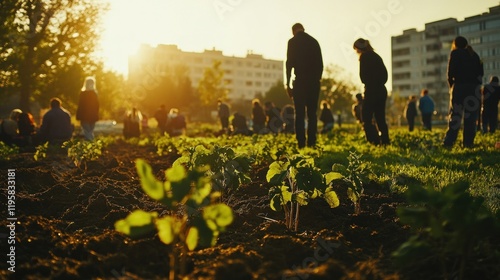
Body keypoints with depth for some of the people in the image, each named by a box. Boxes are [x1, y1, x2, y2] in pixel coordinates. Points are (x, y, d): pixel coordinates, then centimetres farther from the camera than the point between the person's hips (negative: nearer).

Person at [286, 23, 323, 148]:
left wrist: (288, 84, -3)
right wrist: (317, 79, 15)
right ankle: (311, 142, 2)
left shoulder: (292, 41, 1)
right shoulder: (314, 41, 12)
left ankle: (301, 143, -6)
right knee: (312, 113, 7)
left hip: (300, 81, -3)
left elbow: (289, 63, -6)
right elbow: (320, 63, 10)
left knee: (300, 114, -1)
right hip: (314, 81, 3)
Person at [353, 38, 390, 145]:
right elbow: (385, 73, 15)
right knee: (380, 118, 12)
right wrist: (379, 82, 10)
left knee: (366, 119, -6)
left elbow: (363, 75, -13)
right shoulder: (376, 56, 17)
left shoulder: (364, 56, -6)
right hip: (381, 90, 8)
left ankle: (375, 142, -15)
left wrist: (367, 83, 2)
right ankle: (385, 141, 9)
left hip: (371, 90, -8)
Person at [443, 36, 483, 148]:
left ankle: (449, 142, -12)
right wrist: (476, 84, 16)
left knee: (455, 115, -4)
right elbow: (480, 72, 11)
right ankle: (468, 142, 0)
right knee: (470, 116, 4)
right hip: (473, 88, 3)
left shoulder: (455, 53, 3)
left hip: (459, 87, -3)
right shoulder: (474, 54, 16)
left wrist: (451, 85, 7)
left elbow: (450, 72, -5)